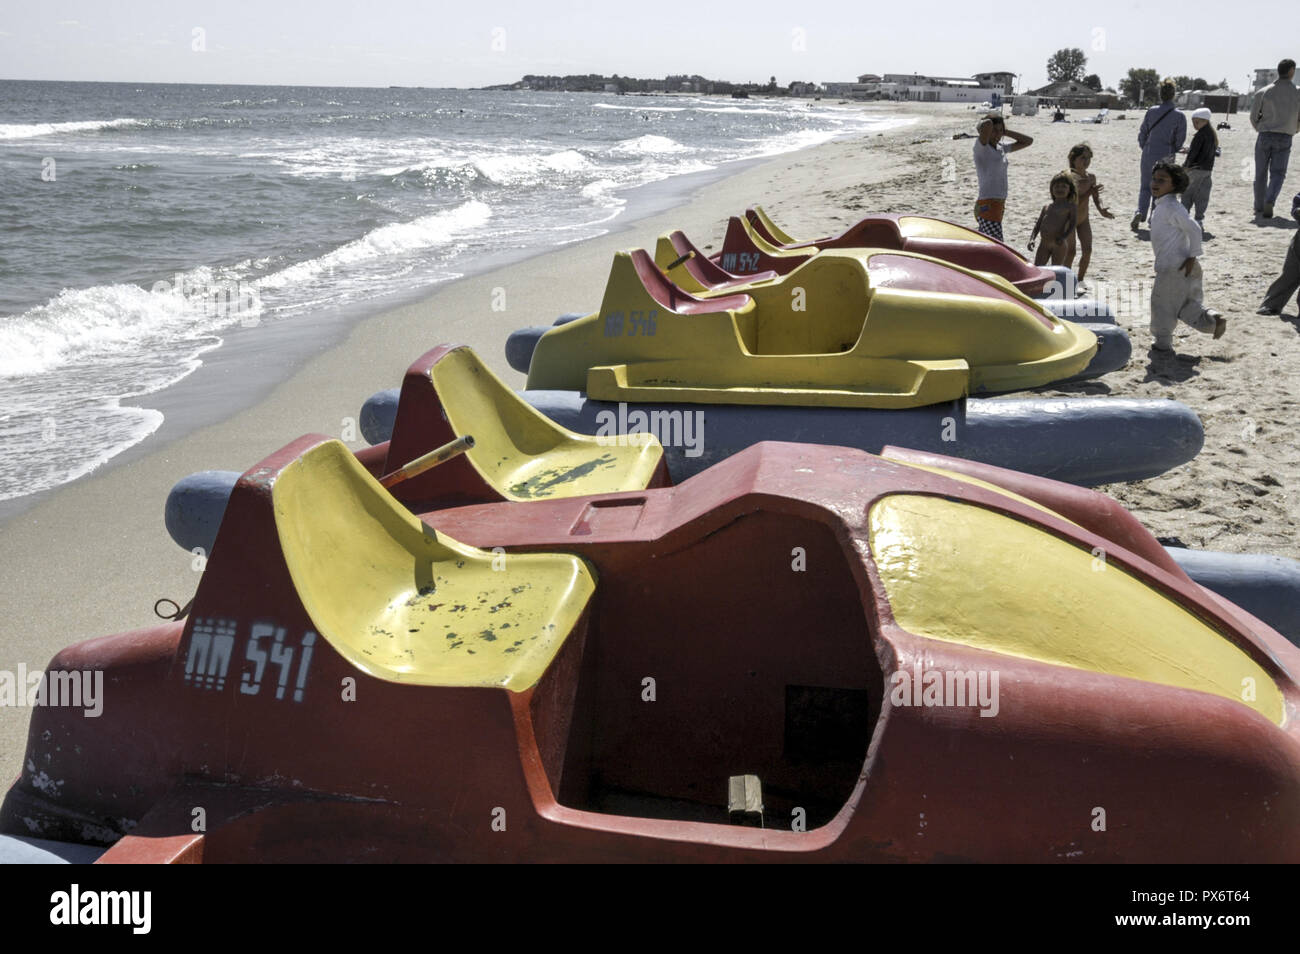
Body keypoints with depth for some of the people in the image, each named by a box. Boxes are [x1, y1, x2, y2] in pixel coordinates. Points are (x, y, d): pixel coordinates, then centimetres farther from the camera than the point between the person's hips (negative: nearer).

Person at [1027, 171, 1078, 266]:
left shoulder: (1071, 206, 5)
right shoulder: (1046, 207, 19)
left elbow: (1072, 225, -6)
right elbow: (1037, 225, 15)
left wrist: (1063, 237, -25)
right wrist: (1031, 239, -3)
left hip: (1059, 245, -5)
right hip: (1044, 245, 5)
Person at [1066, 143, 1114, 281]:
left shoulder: (1091, 177, 0)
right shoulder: (1070, 178, -20)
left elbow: (1096, 198, 1)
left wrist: (1101, 209, -19)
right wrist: (1090, 192, -36)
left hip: (1084, 220, 6)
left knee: (1087, 250, 0)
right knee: (1070, 251, -8)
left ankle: (1080, 280, 15)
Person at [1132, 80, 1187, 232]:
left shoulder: (1151, 111, -4)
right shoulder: (1179, 116, -6)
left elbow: (1142, 133, 1)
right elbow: (1180, 140, -2)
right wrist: (1171, 152, 15)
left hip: (1148, 155, 1)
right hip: (1166, 156, -1)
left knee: (1145, 186, 11)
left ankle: (1140, 212, -12)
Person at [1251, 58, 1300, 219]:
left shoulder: (1263, 93, -3)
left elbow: (1254, 117, 3)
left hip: (1264, 137, 0)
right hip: (1285, 139, 0)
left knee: (1261, 174, 10)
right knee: (1277, 174, 3)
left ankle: (1259, 210, 13)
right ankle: (1269, 202, -22)